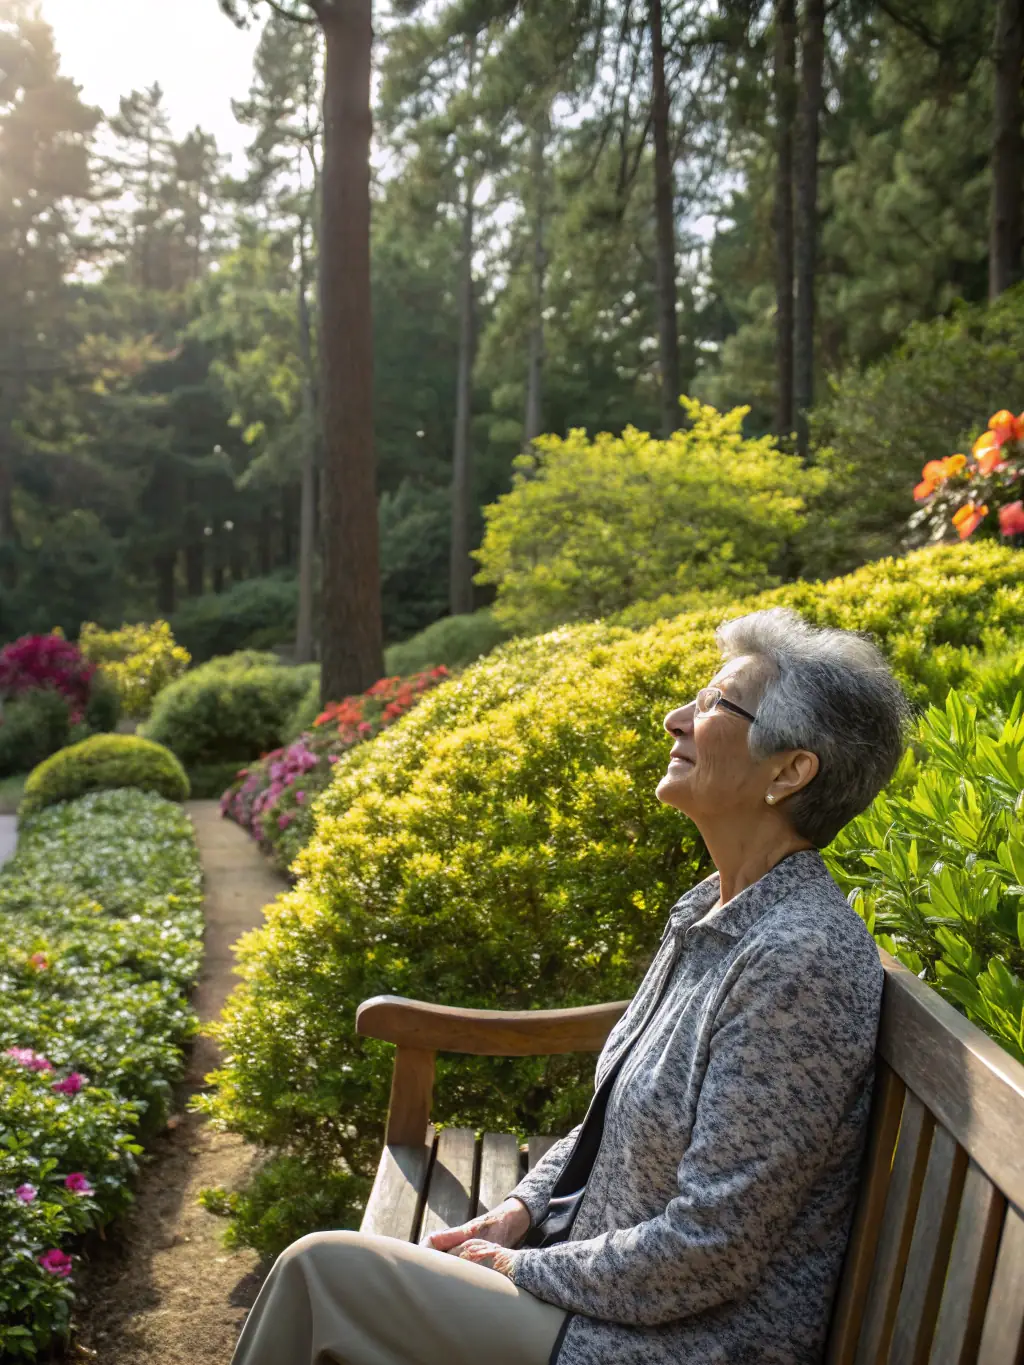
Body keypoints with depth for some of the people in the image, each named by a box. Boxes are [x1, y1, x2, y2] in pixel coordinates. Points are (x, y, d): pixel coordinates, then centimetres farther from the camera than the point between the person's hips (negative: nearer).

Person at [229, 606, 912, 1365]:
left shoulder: (799, 961, -27)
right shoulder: (710, 913, 4)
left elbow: (707, 1252, -25)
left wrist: (522, 1270, -13)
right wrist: (524, 1207, 5)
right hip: (609, 1272, 8)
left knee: (322, 1271, -7)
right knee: (326, 1265, 7)